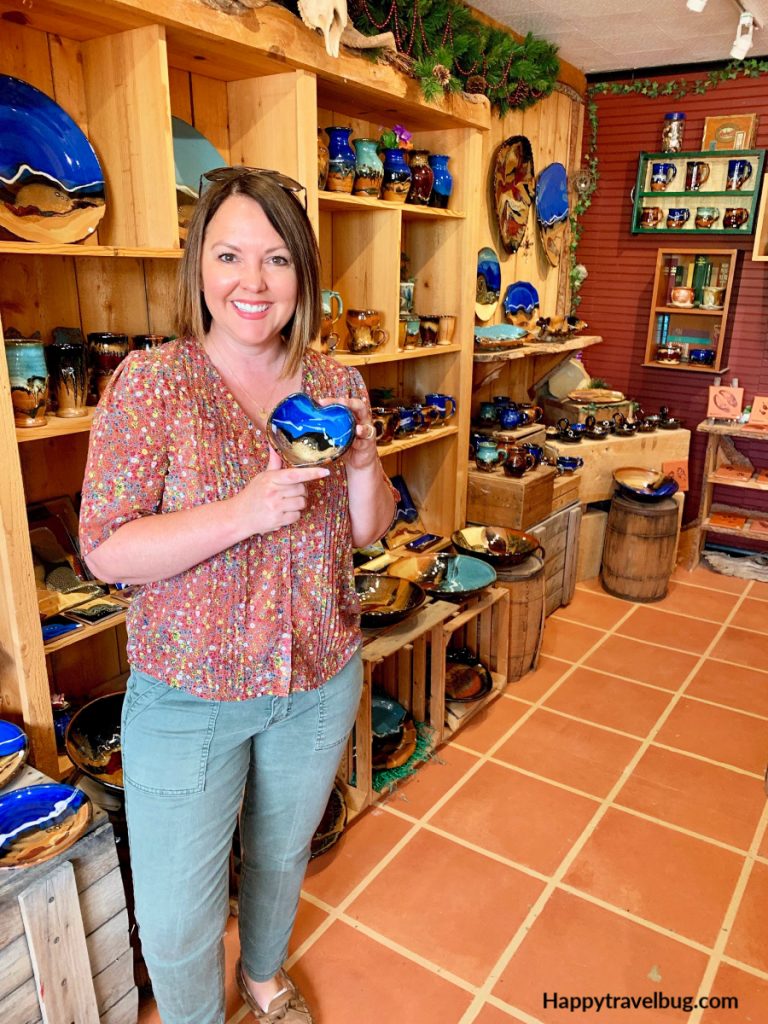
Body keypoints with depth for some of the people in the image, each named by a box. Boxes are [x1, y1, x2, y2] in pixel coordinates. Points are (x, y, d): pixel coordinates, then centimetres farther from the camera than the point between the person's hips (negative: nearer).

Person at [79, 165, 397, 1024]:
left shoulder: (337, 384, -2)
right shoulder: (150, 382, -14)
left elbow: (367, 530, 4)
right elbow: (104, 550, -16)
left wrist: (364, 461, -17)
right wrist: (245, 512, -29)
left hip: (321, 680, 4)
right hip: (187, 695, -3)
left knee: (282, 856, 26)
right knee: (174, 918, 11)